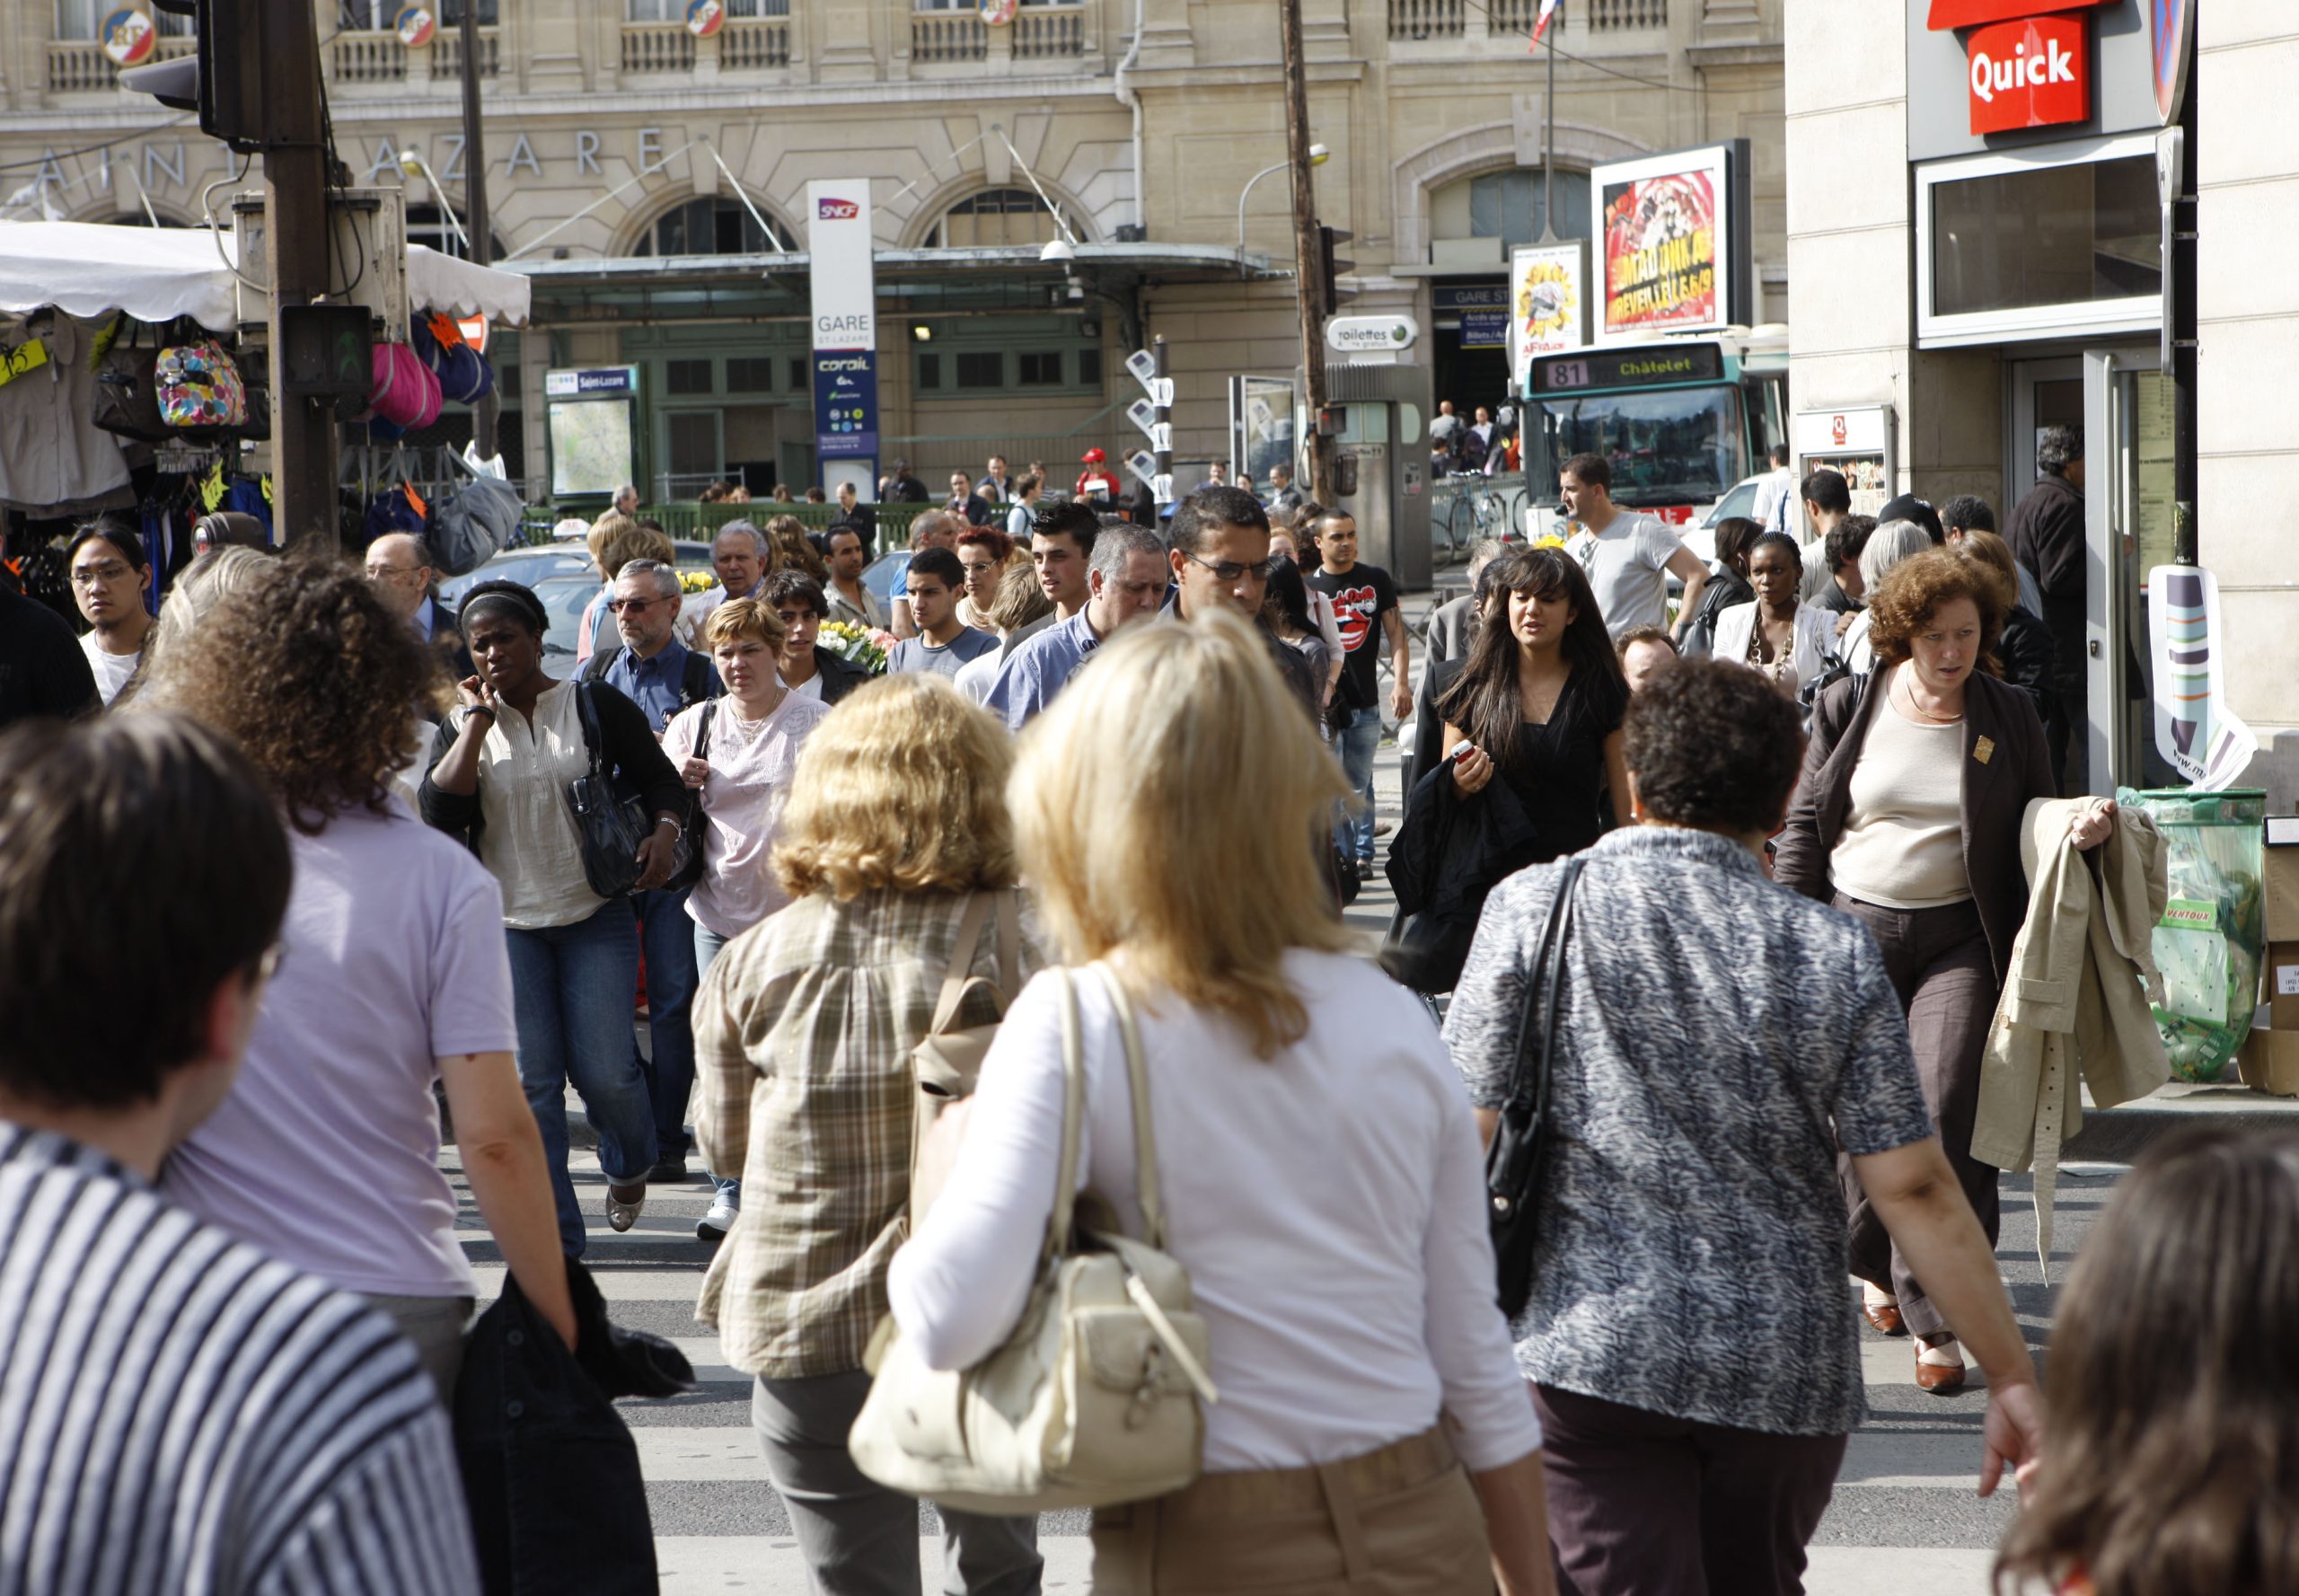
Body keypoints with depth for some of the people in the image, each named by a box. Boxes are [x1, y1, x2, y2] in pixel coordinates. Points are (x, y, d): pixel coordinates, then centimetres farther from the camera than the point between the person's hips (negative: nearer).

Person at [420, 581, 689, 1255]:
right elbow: (441, 812, -10)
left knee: (605, 1072, -6)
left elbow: (660, 777, 8)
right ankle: (552, 1233, 4)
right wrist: (477, 721, -9)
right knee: (530, 1081, -3)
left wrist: (665, 830, -13)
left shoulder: (598, 706, 1)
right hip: (507, 925, 2)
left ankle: (629, 1166, 29)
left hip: (595, 915, -2)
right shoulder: (464, 725, 6)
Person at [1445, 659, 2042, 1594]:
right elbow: (1915, 1190, -4)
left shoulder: (1535, 908, -3)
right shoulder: (1836, 959, -1)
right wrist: (2012, 1378, 3)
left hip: (1593, 1352, -3)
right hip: (1790, 1374, 3)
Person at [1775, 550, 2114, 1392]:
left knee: (1947, 1113, -14)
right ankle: (1877, 1262, 34)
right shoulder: (1848, 708, 5)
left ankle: (1935, 1319, -12)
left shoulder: (2009, 715, 6)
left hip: (1959, 941, -1)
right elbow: (1805, 825, 8)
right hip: (1854, 928, 1)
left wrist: (2083, 828, -9)